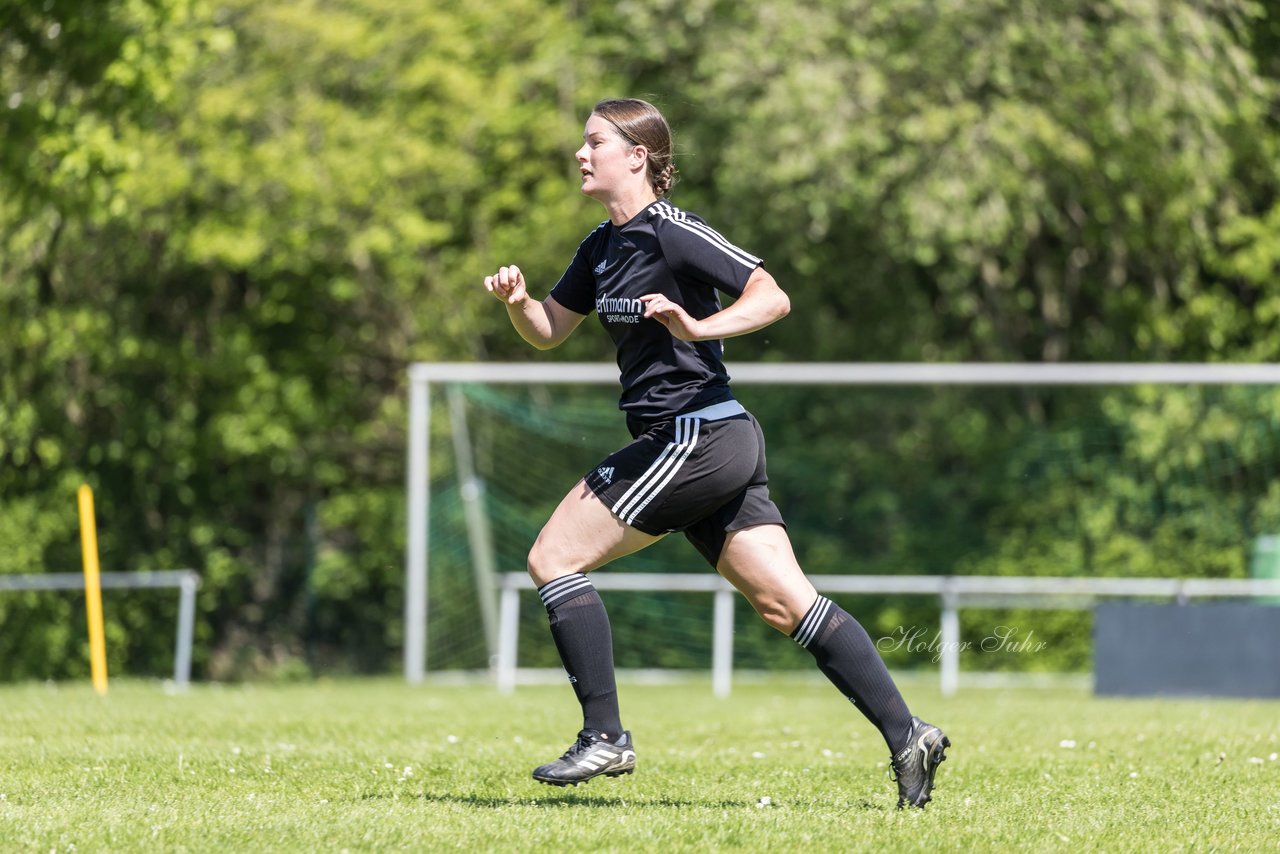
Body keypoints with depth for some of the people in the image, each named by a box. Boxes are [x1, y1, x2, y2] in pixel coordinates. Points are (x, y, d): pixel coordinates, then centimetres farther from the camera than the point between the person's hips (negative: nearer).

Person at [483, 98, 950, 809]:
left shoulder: (672, 233, -11)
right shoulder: (602, 246, 17)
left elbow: (773, 298, -16)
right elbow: (549, 331, 23)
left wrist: (698, 327, -29)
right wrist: (518, 302, 3)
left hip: (695, 434, -9)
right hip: (718, 448, 9)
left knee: (553, 558, -6)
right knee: (786, 602, 2)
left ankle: (604, 739, -5)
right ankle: (906, 736, -2)